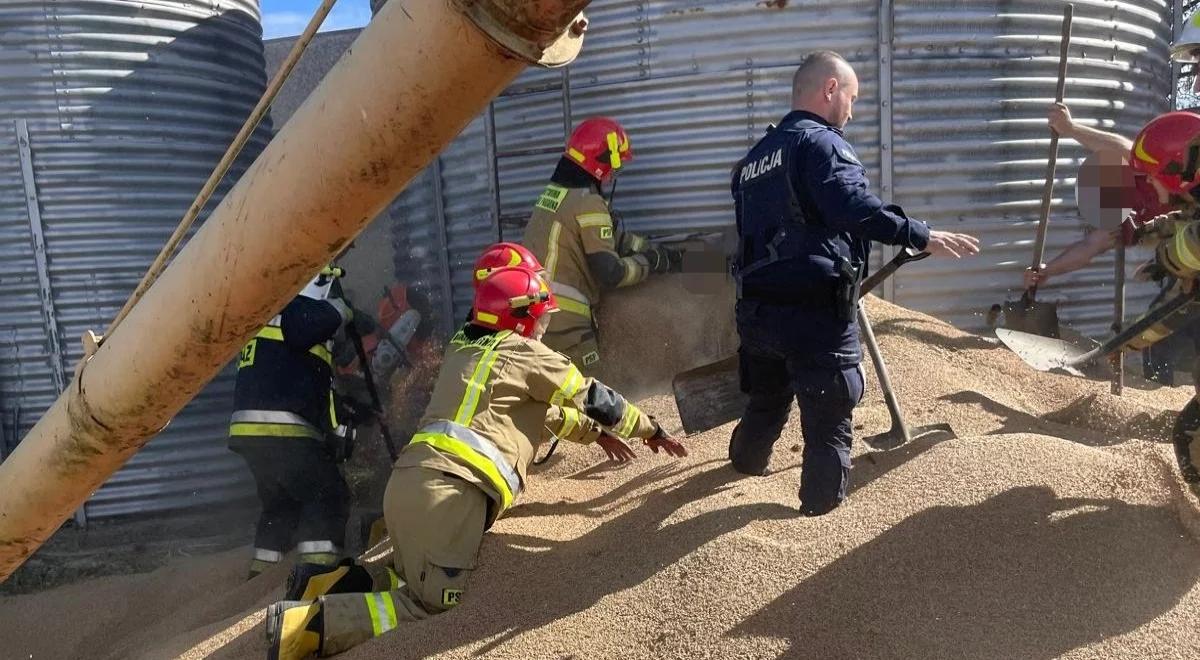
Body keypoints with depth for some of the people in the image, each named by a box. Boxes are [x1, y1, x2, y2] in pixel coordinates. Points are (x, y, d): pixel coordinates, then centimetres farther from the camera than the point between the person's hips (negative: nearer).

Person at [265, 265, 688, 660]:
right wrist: (652, 431, 28)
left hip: (408, 480, 9)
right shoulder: (523, 352, 5)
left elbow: (546, 408, 39)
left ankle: (328, 584, 6)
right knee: (435, 605, -4)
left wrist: (594, 433, 46)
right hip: (450, 489, -9)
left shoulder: (466, 351, 28)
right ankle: (309, 624, -14)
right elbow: (592, 398, 13)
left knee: (418, 587, 21)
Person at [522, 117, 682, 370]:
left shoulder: (552, 192, 13)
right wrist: (650, 262, 2)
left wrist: (660, 252, 19)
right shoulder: (589, 203, -14)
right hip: (562, 322, -8)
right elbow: (610, 274, -14)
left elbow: (611, 236, 18)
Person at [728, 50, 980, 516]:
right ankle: (822, 513, 12)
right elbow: (853, 207, -25)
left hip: (757, 307, 8)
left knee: (765, 401, 29)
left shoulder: (755, 156, 19)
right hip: (814, 310, -8)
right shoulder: (820, 142, -8)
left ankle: (746, 464, 50)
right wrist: (922, 237, -21)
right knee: (828, 421, 4)